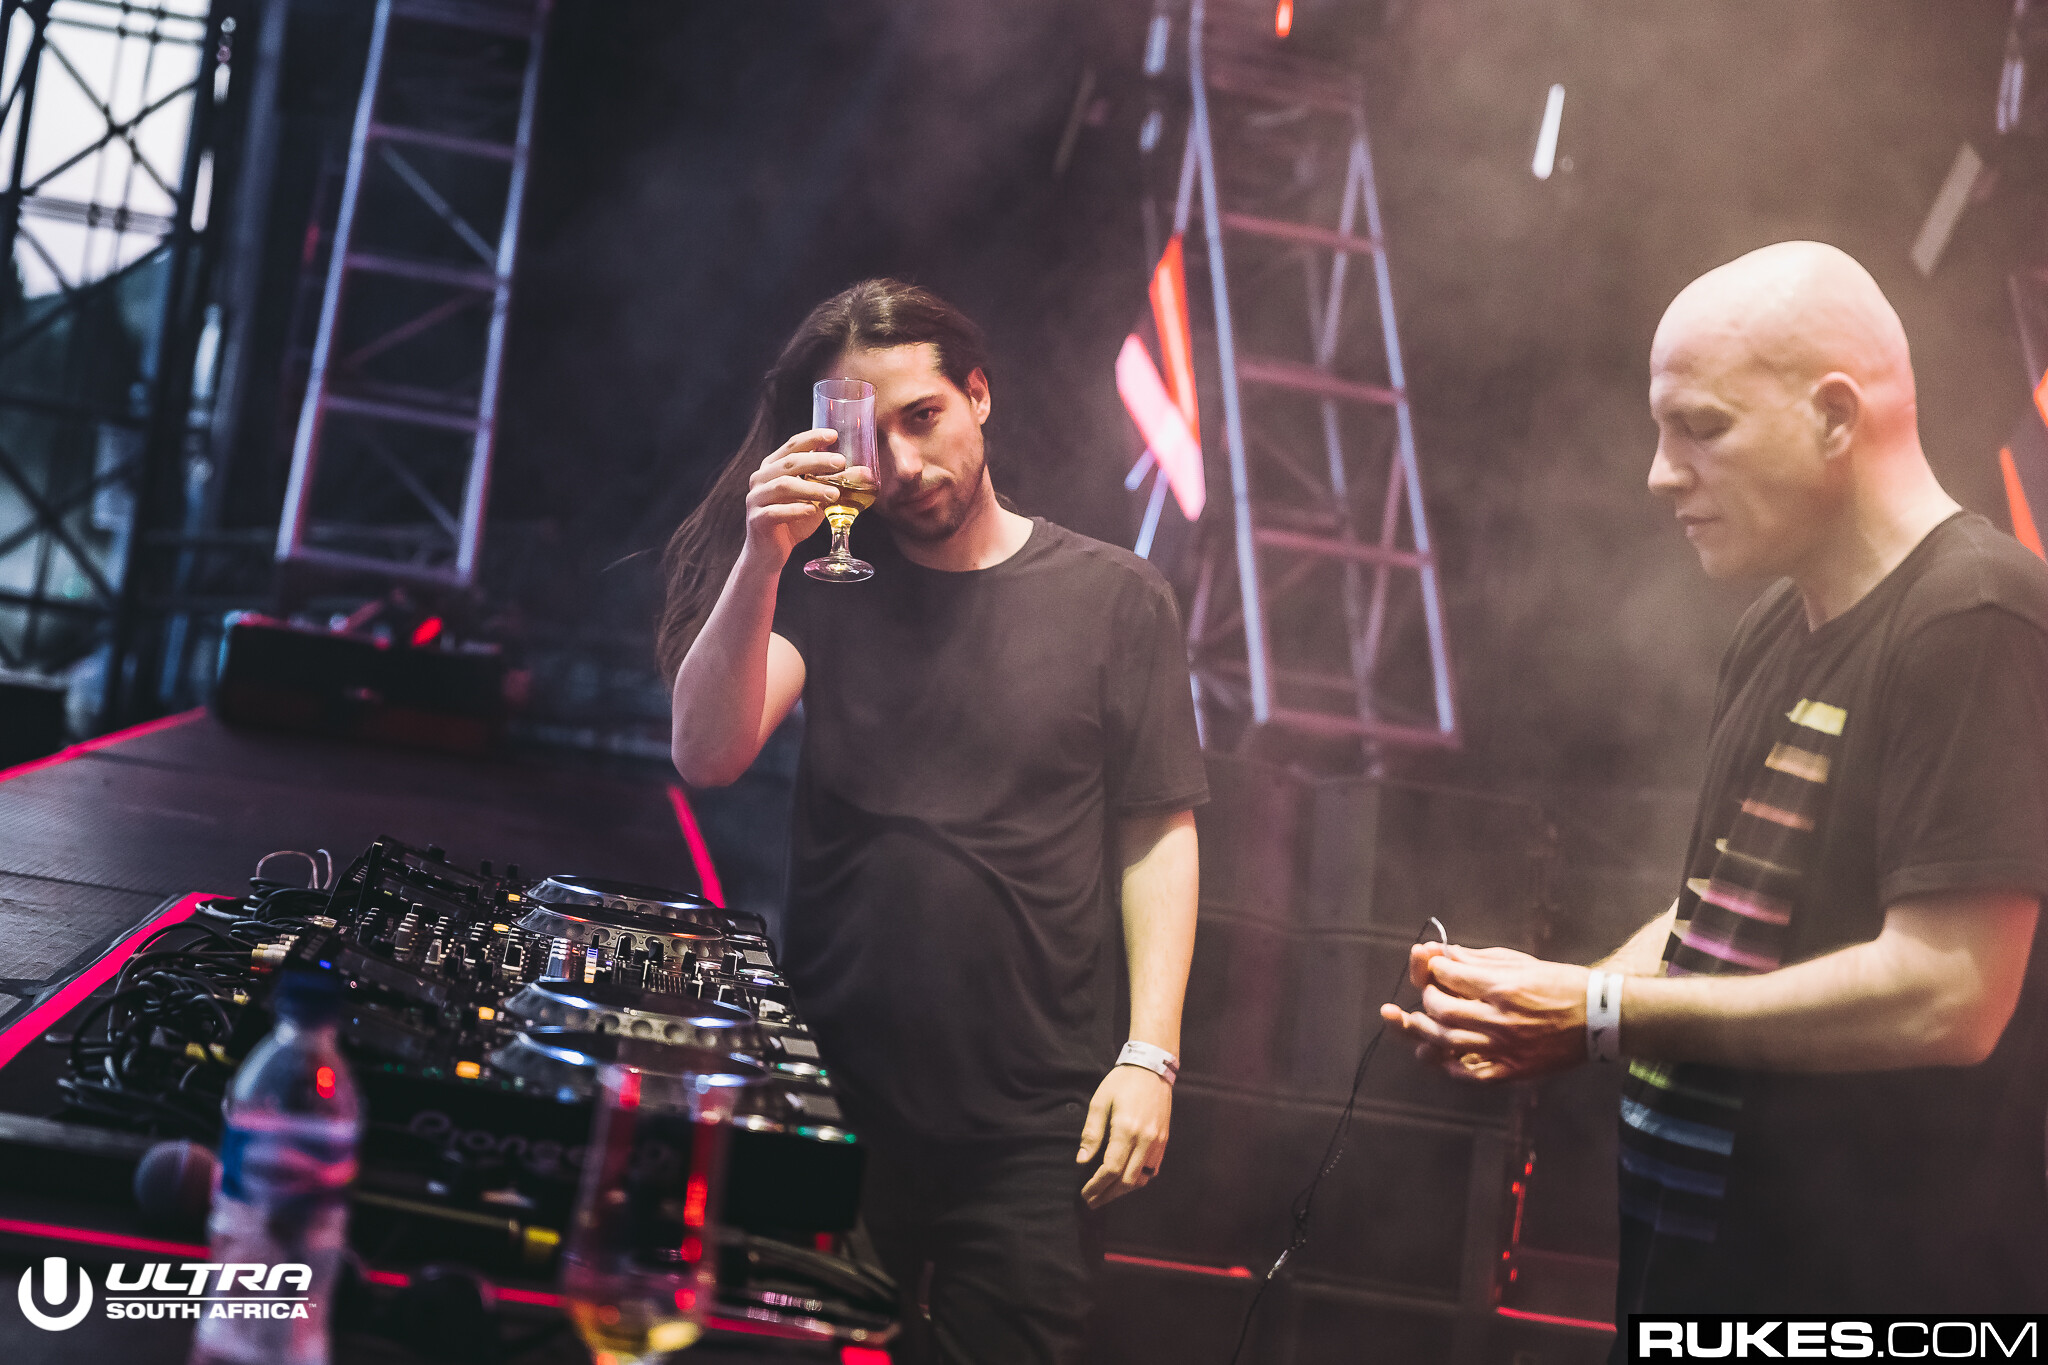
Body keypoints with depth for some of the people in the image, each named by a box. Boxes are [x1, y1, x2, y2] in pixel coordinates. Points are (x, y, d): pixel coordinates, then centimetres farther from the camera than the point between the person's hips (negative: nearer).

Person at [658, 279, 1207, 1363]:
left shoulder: (1114, 598, 2)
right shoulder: (827, 584, 7)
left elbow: (1157, 833, 1)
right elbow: (706, 758, -7)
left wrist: (1150, 1052, -7)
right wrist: (761, 557, -18)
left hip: (1033, 1128, -2)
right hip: (836, 1101, 2)